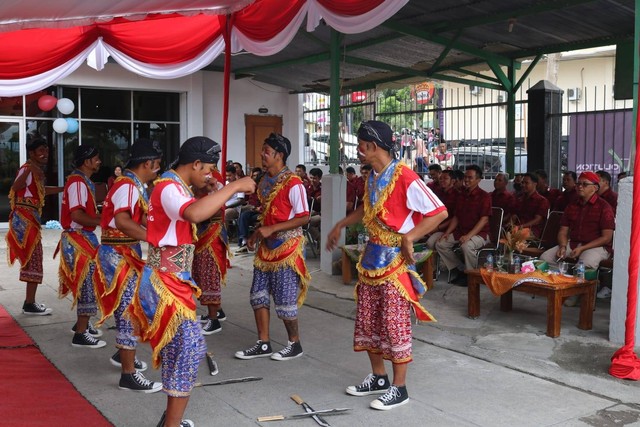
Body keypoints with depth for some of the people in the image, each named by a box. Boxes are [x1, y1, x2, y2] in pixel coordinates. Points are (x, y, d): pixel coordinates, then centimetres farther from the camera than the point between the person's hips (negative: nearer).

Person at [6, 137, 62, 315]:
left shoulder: (38, 171, 16)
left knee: (33, 260, 15)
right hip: (25, 219, -10)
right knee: (33, 261, -7)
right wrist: (29, 170, -46)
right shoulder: (27, 168, -13)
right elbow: (16, 187, -32)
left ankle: (30, 302, 23)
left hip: (30, 219, 10)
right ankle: (30, 304, -3)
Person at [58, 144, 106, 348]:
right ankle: (81, 335, -1)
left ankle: (81, 324, 31)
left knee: (86, 283, 18)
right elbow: (77, 215, -25)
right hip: (78, 239, -10)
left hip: (84, 237, 10)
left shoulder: (84, 181, 15)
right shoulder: (78, 182, -18)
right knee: (88, 284, -7)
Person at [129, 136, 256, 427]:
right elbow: (194, 214, -40)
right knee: (190, 347, -9)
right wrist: (235, 186, -33)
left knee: (182, 347, 18)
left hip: (173, 280, 11)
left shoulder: (176, 186, 14)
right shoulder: (169, 187, -19)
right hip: (166, 282, -11)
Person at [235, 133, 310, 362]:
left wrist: (271, 229, -21)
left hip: (287, 246, -8)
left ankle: (294, 344, 19)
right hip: (266, 246, 8)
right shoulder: (265, 180, 9)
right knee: (258, 294, 9)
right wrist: (257, 233, 9)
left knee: (285, 298, 0)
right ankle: (263, 344, 20)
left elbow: (304, 217, -18)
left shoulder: (293, 184, -16)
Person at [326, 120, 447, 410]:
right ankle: (378, 377, 28)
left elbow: (439, 212, -20)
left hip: (395, 260, -9)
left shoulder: (404, 177, -19)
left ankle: (399, 388, 13)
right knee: (367, 320, 13)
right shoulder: (373, 177, 9)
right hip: (372, 257, 9)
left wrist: (409, 238, -22)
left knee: (395, 324, 0)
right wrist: (340, 225, 27)